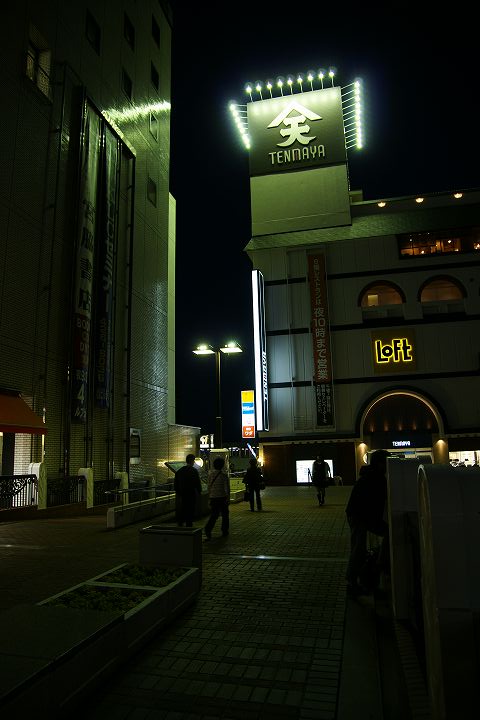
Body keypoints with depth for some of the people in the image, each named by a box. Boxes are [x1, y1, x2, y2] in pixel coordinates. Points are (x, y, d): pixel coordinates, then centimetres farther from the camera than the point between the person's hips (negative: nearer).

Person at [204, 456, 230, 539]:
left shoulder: (210, 473, 2)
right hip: (222, 497, -3)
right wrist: (228, 498, -7)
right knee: (225, 514, 12)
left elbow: (209, 486, 8)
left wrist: (210, 495, 17)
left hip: (213, 497, 3)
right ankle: (224, 531, 18)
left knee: (214, 515, 6)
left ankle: (208, 529, -14)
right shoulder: (224, 474, -10)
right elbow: (227, 487, -11)